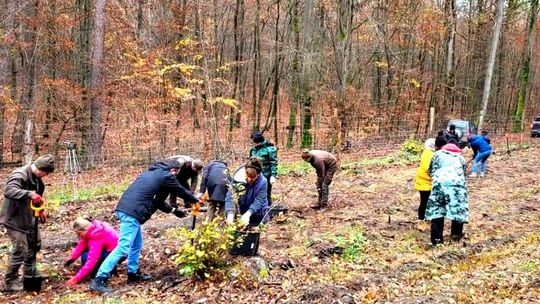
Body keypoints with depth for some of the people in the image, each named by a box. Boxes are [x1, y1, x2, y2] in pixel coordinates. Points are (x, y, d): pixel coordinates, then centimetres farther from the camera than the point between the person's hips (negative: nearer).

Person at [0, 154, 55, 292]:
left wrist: (40, 209, 7)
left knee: (35, 244, 21)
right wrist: (30, 194, -50)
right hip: (14, 220, -10)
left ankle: (30, 273, 40)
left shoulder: (37, 178, 4)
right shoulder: (19, 175, -25)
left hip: (28, 218, 10)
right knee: (20, 250, -10)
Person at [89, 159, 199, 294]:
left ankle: (133, 274, 31)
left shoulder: (151, 172, 26)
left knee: (137, 244, 22)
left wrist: (173, 210, 38)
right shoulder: (166, 176, 1)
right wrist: (196, 200, 31)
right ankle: (99, 280, -10)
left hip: (124, 208, 10)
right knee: (123, 248, -9)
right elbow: (182, 191, 14)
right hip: (132, 212, -10)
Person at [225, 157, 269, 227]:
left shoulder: (262, 182, -22)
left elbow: (259, 201, -28)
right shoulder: (238, 179, -21)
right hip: (241, 212, 1)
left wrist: (248, 213, -45)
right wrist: (230, 213, -45)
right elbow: (230, 197, -28)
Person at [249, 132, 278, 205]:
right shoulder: (253, 149, 8)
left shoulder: (269, 148, -11)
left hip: (266, 176, -6)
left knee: (267, 195, 3)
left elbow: (274, 163, -13)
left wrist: (273, 175, -18)